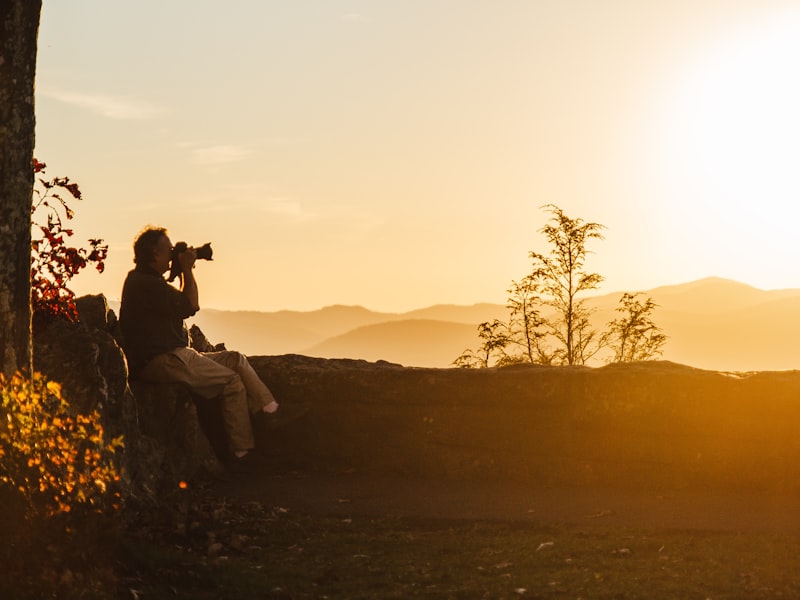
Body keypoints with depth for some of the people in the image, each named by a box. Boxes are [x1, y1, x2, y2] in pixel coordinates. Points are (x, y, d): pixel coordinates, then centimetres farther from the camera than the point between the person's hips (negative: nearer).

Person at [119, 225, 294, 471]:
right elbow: (190, 306, -19)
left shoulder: (147, 279, 19)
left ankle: (271, 412, -8)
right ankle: (242, 453, -10)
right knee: (232, 380, -13)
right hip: (159, 362, -11)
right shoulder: (143, 283, -16)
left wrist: (184, 271, 16)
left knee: (236, 359, 5)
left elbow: (185, 304, 27)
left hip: (171, 355, 11)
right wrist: (187, 269, -8)